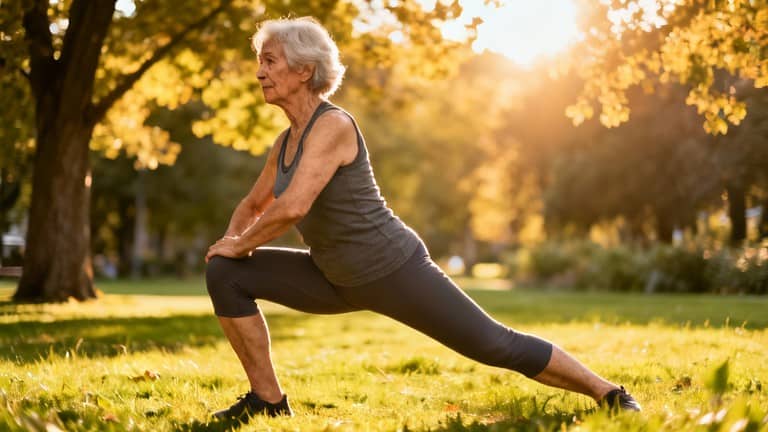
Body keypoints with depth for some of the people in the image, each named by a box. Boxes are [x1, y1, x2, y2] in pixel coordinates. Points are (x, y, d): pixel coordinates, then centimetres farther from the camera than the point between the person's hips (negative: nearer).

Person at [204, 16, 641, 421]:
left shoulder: (333, 125, -21)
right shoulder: (286, 142, 6)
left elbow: (293, 206, -33)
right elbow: (253, 205, 23)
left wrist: (241, 245, -17)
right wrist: (232, 240, 2)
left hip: (394, 270, -8)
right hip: (336, 280, 8)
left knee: (495, 345, -2)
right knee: (226, 275, -3)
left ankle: (610, 393, 15)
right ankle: (268, 399, 5)